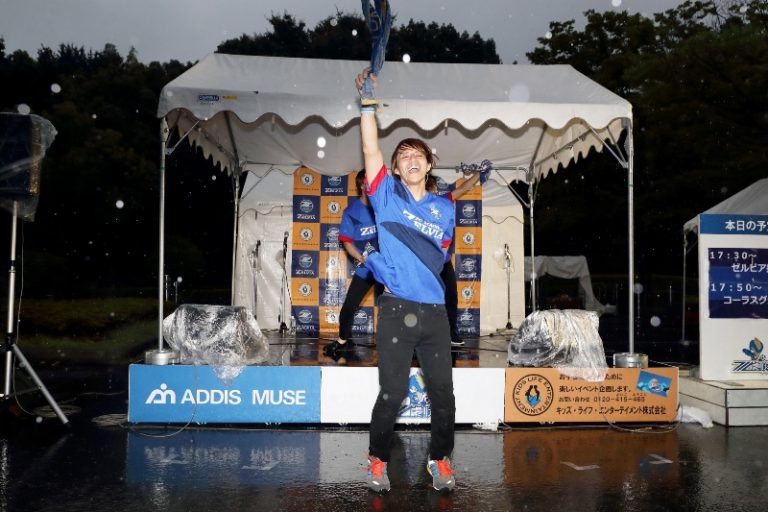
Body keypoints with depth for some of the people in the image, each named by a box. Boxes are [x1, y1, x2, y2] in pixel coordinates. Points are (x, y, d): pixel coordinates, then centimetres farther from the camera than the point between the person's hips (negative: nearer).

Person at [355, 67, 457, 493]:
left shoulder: (445, 209, 12)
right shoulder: (387, 196, 5)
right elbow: (371, 149, -6)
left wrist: (419, 272, 11)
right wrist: (367, 103, -10)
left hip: (434, 310, 3)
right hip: (396, 309, -3)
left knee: (442, 392, 6)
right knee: (392, 392, 0)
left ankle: (440, 459, 25)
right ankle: (377, 459, 21)